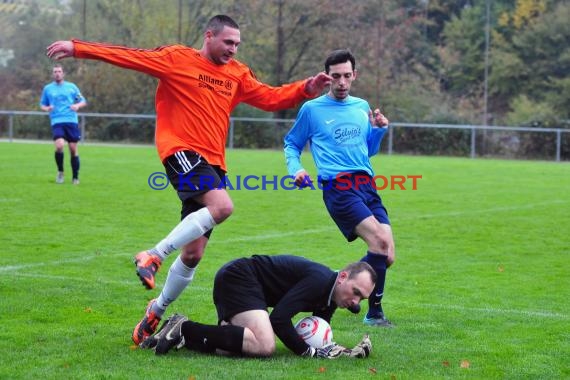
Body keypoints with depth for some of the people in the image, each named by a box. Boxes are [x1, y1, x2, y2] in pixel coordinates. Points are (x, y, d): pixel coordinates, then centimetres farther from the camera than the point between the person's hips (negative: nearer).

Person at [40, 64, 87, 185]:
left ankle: (75, 177, 12)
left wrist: (77, 105, -10)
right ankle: (60, 172, 2)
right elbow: (42, 105, 18)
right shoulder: (47, 88, 11)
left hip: (71, 121, 1)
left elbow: (83, 101, 12)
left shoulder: (72, 87, 10)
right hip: (57, 121, -1)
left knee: (73, 149, 0)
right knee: (59, 146, -21)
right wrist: (47, 108, -6)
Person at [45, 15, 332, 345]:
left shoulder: (238, 75, 15)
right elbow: (129, 56, -4)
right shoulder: (177, 59, -1)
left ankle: (156, 312, 23)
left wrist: (306, 89, -2)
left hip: (213, 163, 6)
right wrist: (77, 48, -9)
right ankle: (154, 256, -20)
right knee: (222, 206, -32)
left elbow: (271, 97, 13)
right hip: (182, 153, -6)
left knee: (193, 253, 4)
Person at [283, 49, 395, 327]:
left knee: (387, 257, -2)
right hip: (337, 186, -6)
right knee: (380, 241, -23)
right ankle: (374, 312, -8)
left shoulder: (362, 107, 17)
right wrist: (295, 169, -4)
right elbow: (292, 144, 14)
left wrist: (378, 129, 7)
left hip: (366, 185, 6)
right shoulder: (312, 109, 4)